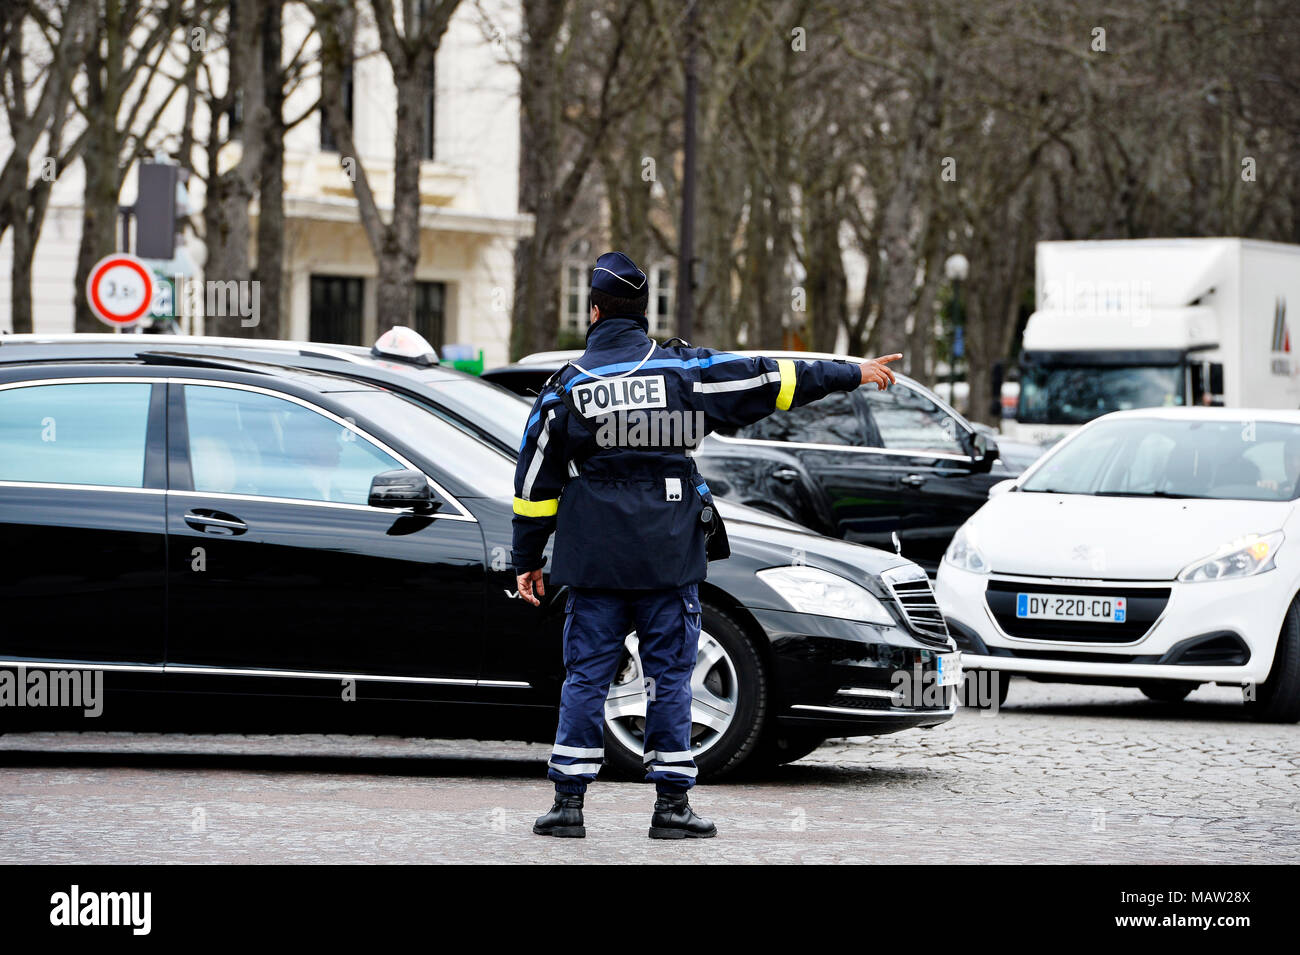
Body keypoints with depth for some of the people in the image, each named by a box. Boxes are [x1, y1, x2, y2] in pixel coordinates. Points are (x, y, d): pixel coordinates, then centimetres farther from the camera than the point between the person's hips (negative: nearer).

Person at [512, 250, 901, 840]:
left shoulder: (567, 388, 0)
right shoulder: (686, 371, -1)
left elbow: (536, 483, 3)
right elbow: (772, 380, 4)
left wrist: (527, 559, 13)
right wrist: (855, 374, 15)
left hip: (595, 559, 0)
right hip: (669, 558, 0)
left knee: (586, 676, 5)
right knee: (670, 675, 5)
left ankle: (569, 802, 3)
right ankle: (672, 806, 6)